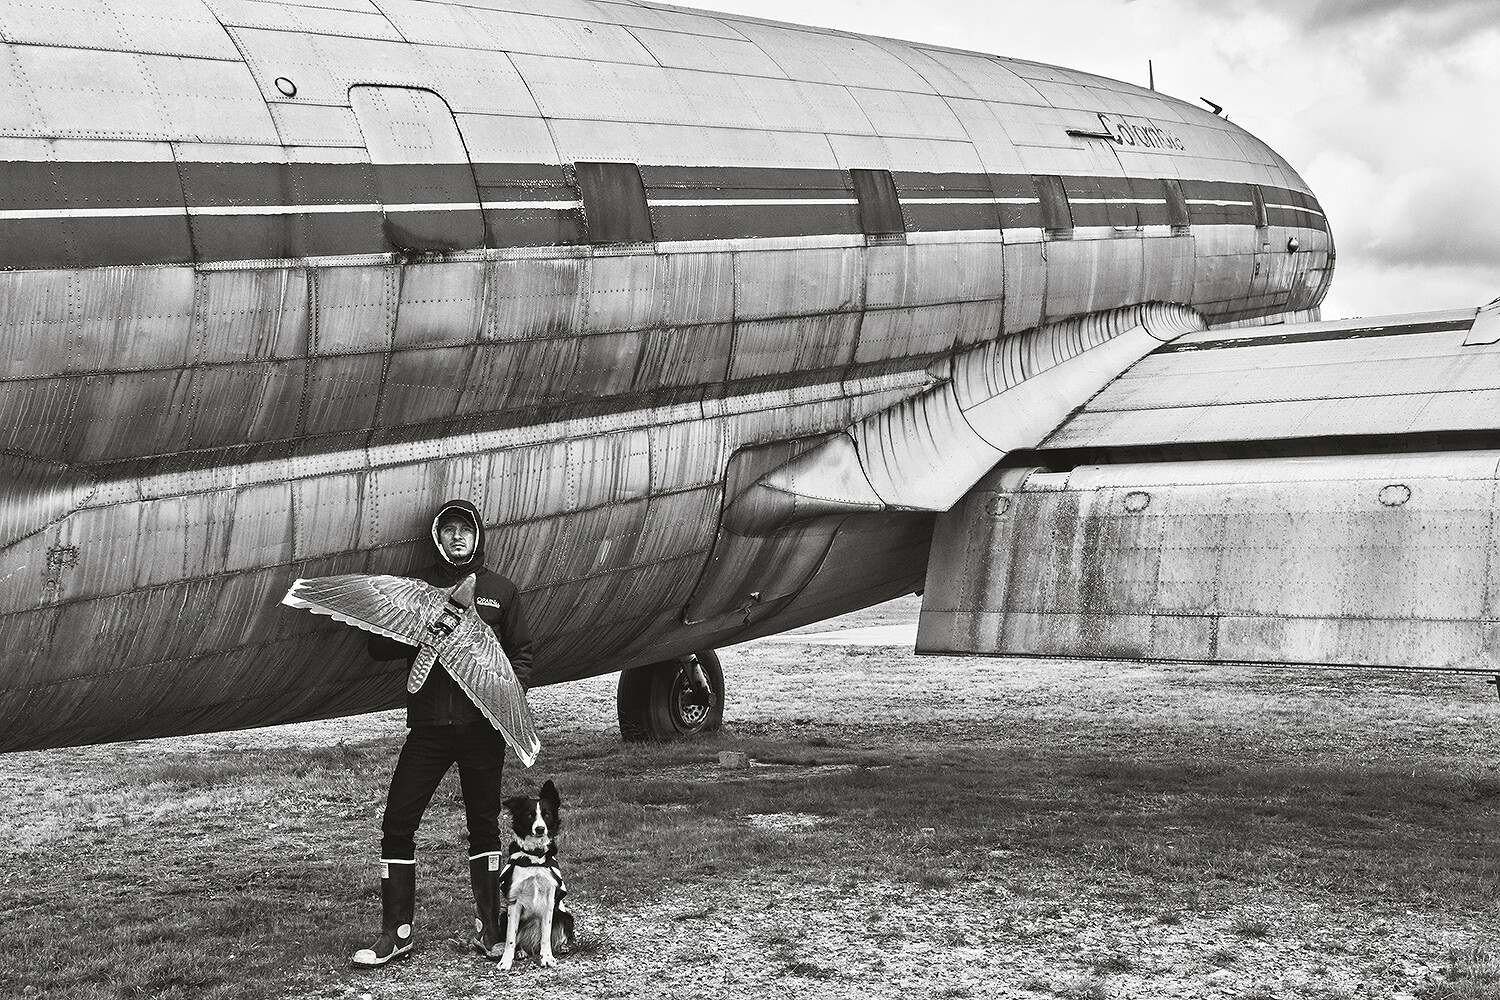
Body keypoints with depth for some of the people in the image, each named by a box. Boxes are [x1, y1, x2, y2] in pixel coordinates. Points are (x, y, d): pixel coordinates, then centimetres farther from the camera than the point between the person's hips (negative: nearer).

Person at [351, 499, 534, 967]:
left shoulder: (500, 591, 10)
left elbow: (521, 653, 12)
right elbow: (379, 647, 5)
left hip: (482, 725, 0)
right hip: (429, 723, 0)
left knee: (484, 824, 7)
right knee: (397, 823, -4)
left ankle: (489, 929, 17)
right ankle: (396, 932, 4)